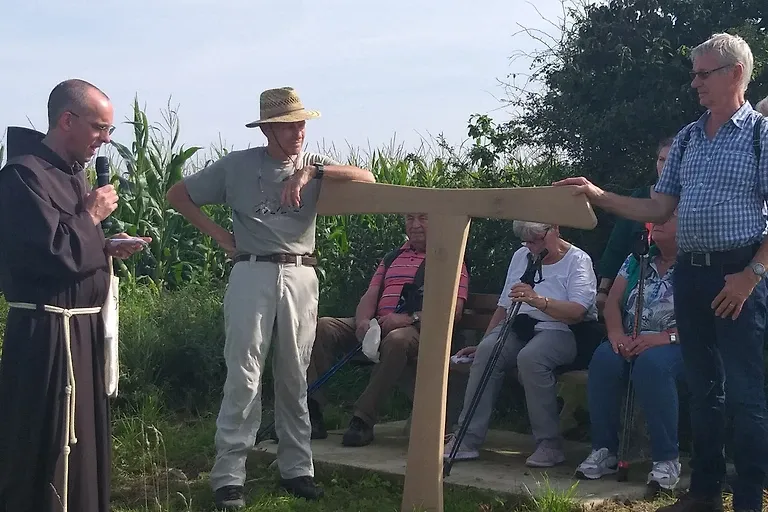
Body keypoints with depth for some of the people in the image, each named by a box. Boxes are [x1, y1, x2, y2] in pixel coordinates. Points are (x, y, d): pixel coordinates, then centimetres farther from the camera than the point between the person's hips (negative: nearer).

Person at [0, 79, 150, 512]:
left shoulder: (73, 173, 16)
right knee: (46, 449, -5)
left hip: (83, 327, 10)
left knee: (84, 440, 15)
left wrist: (108, 249, 6)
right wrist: (92, 217, -10)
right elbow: (57, 254, -24)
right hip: (48, 333, -10)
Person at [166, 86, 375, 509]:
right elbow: (177, 195, 10)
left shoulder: (314, 165, 9)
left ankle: (296, 469, 19)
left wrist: (311, 172, -15)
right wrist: (219, 235, 3)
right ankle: (228, 476, 1)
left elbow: (366, 180, -6)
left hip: (300, 277, 2)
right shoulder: (237, 165, 3)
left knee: (294, 379, 9)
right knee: (243, 377, -4)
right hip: (252, 275, -2)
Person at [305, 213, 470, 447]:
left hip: (418, 329, -6)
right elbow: (371, 295, 20)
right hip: (376, 326, 6)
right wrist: (363, 321, -5)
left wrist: (410, 318, -18)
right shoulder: (393, 257, 29)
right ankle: (312, 412, -24)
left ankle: (364, 420, -37)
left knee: (397, 340, -42)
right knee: (321, 327, -18)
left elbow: (453, 310, -4)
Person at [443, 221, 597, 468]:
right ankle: (467, 439, -29)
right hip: (519, 327, 5)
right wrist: (483, 342, 12)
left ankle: (550, 444, -27)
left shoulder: (577, 260, 1)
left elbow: (577, 311, -14)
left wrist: (538, 300, -28)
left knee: (530, 357, -37)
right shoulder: (521, 257, 22)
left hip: (560, 331, -5)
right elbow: (504, 306, 22)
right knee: (487, 351, -27)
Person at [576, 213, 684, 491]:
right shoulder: (637, 260, 16)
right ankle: (604, 450, -18)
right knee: (603, 359, -28)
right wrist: (616, 333, -11)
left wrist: (667, 336, -27)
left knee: (651, 363, -38)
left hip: (676, 344, -5)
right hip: (630, 343, 5)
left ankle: (667, 459, -27)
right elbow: (613, 302, 10)